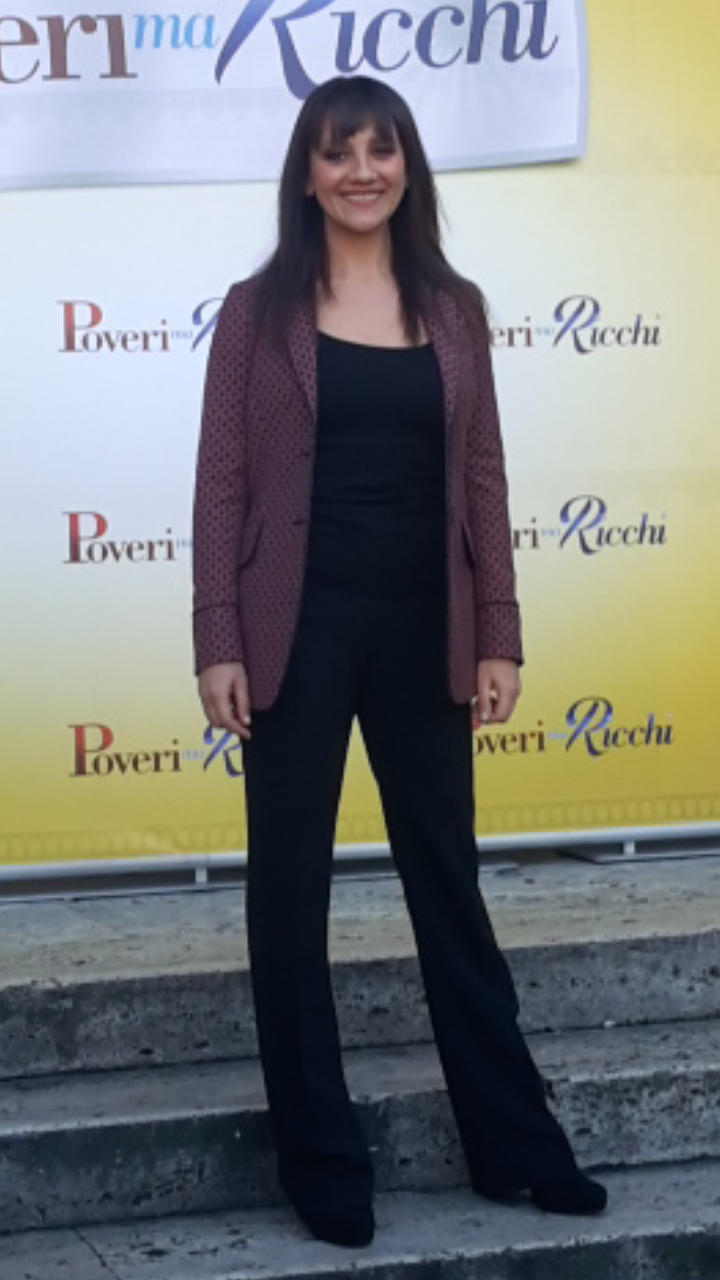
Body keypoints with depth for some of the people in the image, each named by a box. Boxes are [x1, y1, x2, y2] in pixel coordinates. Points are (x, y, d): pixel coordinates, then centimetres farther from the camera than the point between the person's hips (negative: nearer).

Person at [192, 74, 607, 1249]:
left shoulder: (455, 308, 8)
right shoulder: (260, 310, 0)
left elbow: (481, 479, 7)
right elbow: (222, 480, -2)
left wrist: (499, 634, 2)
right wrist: (218, 640, -9)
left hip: (421, 628, 2)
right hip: (300, 627, -2)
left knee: (449, 883, 11)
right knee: (292, 892, 5)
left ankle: (515, 1143, 21)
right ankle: (322, 1159, 17)